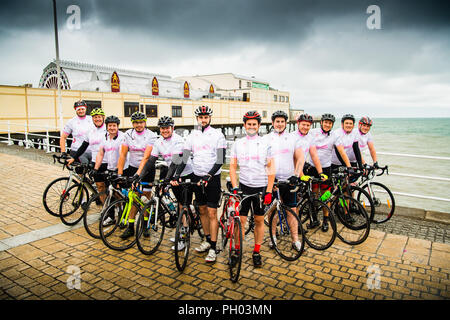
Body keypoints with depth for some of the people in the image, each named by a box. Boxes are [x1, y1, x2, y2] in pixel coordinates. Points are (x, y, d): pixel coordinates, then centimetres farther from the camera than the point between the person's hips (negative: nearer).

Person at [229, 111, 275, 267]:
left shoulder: (265, 143, 1)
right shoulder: (237, 143, 4)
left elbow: (271, 169, 1)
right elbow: (232, 166, 4)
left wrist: (269, 191, -5)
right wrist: (235, 187, -6)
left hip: (261, 187, 0)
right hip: (244, 186, 0)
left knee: (259, 220, 8)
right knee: (240, 220, -1)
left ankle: (256, 252, 22)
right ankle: (236, 249, 17)